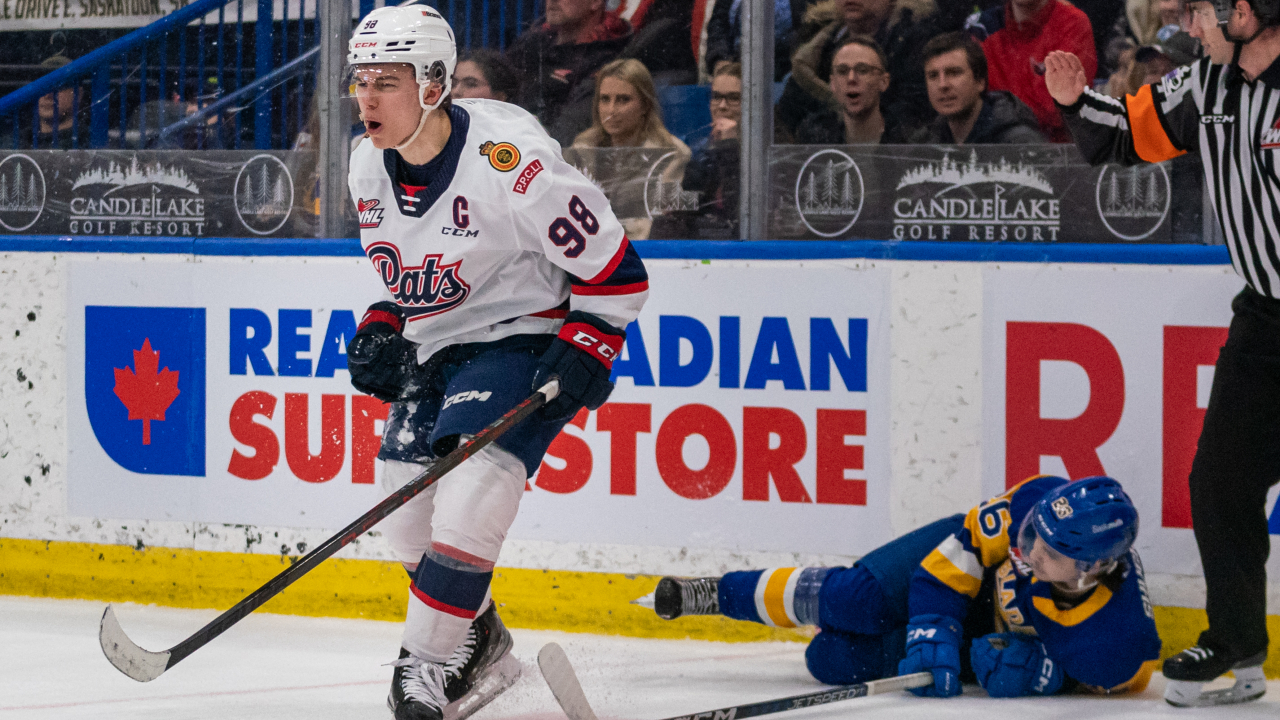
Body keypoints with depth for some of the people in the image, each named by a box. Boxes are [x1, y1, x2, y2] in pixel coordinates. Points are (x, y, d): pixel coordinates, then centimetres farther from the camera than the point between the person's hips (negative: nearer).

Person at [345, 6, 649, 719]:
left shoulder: (509, 158, -27)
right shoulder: (371, 167, -3)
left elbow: (614, 271, -18)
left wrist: (581, 353, -23)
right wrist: (383, 330, 3)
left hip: (527, 338, -8)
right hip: (435, 348, 8)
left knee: (468, 492, -24)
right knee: (407, 503, 7)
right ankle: (481, 647, 28)